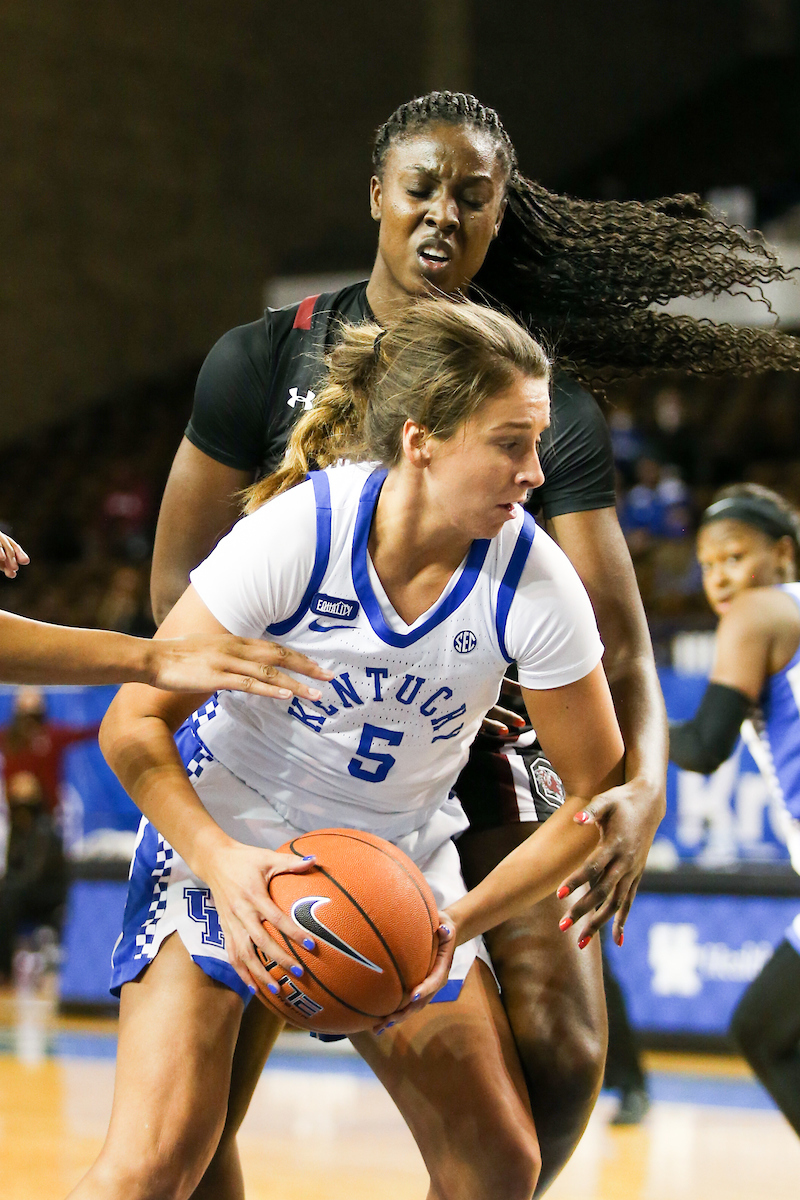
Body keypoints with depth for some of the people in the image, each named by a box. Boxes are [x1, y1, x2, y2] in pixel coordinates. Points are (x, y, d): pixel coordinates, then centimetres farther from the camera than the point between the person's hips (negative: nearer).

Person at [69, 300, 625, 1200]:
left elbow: (598, 790, -9)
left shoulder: (533, 579, -18)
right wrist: (222, 861, -36)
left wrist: (465, 919, -22)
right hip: (227, 842, -3)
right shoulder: (297, 531, -25)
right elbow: (133, 726, -20)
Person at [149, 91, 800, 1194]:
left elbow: (616, 633, -13)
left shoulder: (551, 408, -8)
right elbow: (180, 584, -2)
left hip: (481, 740, 1)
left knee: (563, 1054, -10)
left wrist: (645, 780, -33)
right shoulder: (265, 361, -7)